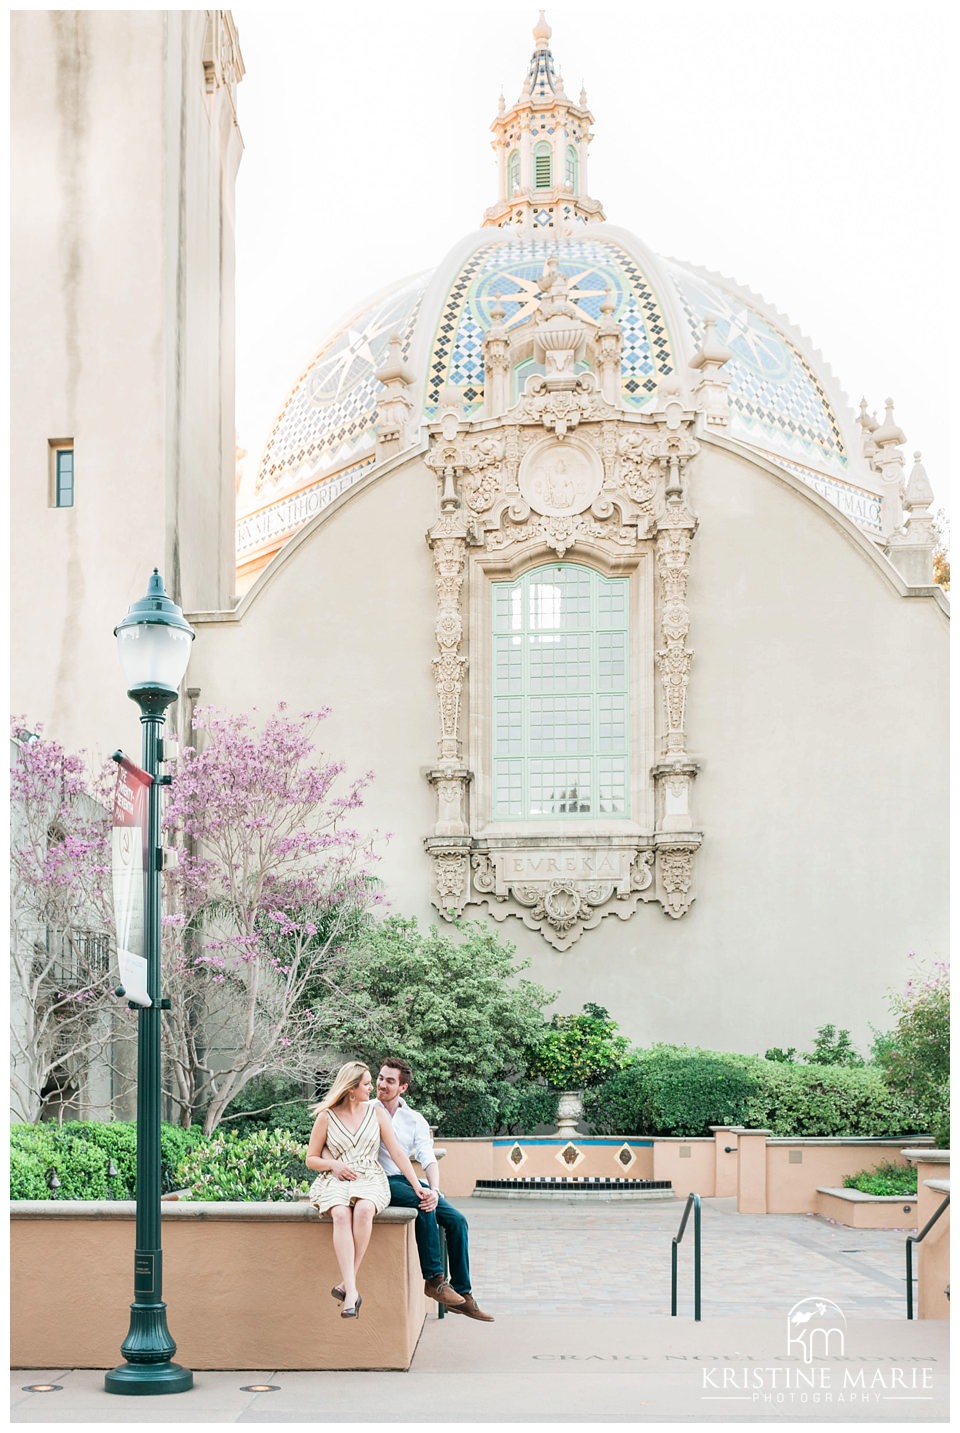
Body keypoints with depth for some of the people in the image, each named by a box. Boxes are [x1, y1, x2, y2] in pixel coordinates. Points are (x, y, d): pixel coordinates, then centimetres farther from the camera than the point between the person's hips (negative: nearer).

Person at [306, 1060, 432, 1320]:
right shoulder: (326, 1117, 7)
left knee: (363, 1209, -36)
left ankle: (346, 1284, -32)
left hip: (370, 1180, 1)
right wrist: (333, 1165, -7)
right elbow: (311, 1159, 14)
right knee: (341, 1214, -36)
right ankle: (352, 1291, -45)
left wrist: (417, 1187, 0)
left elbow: (397, 1153, 8)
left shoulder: (376, 1112, 11)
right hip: (335, 1180, -1)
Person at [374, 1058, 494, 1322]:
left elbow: (428, 1159, 1)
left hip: (407, 1181, 5)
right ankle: (433, 1279, -22)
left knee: (456, 1220, -12)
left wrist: (434, 1190, -18)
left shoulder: (415, 1120, 9)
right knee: (423, 1207, -32)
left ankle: (462, 1295, -7)